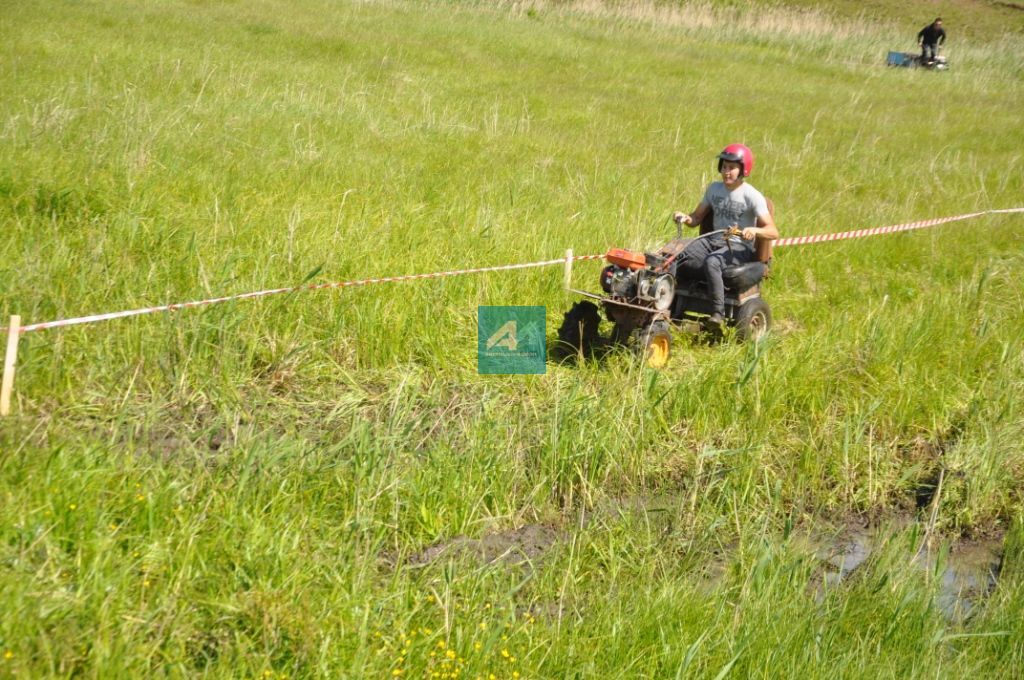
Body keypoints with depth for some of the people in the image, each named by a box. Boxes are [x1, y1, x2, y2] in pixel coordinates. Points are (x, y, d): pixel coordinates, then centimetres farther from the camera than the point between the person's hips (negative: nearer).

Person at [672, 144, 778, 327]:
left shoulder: (752, 196, -7)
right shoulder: (714, 189, 11)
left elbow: (773, 232, -13)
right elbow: (697, 217, 19)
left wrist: (754, 230, -34)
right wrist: (685, 218, -5)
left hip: (740, 246, -5)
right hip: (714, 239, 5)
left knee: (711, 262, -38)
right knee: (678, 258, -25)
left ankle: (718, 312, -33)